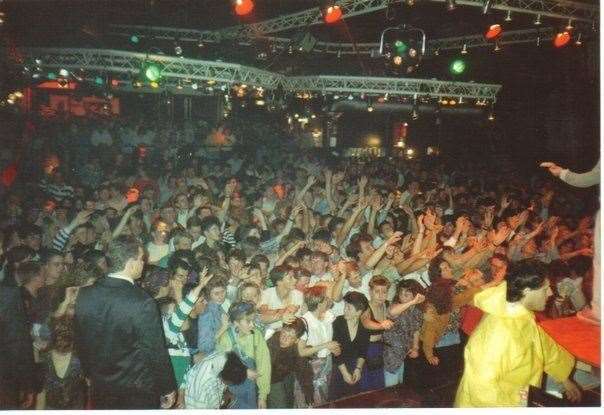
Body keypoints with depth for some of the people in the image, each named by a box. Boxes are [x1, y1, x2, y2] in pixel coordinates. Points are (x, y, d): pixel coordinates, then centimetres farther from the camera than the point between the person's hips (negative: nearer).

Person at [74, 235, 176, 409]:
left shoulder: (84, 295, -9)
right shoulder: (143, 303, -27)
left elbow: (81, 342, 4)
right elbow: (156, 353, -19)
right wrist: (168, 389, -4)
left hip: (100, 389, 5)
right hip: (138, 394, -5)